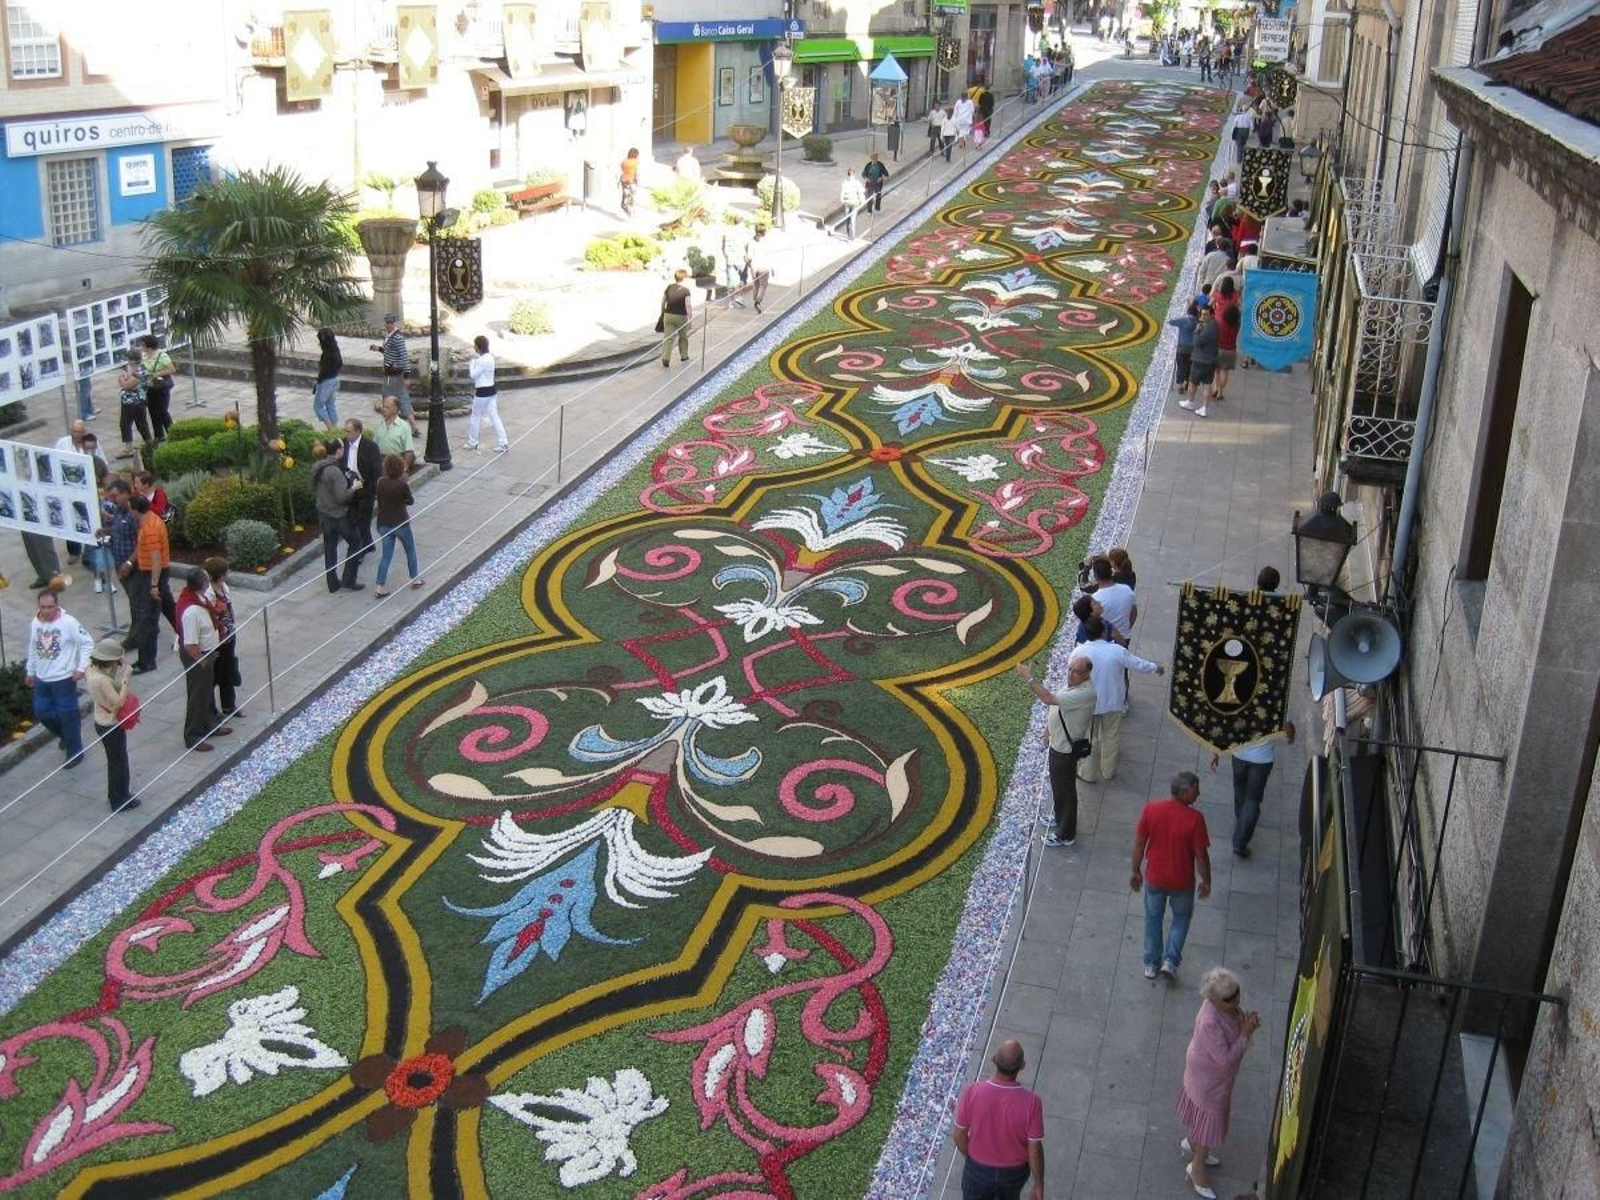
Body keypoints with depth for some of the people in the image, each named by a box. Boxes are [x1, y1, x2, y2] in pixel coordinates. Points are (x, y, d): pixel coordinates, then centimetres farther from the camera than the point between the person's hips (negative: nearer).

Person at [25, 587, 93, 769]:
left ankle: (75, 752, 16)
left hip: (64, 678, -6)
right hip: (42, 678, 6)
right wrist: (30, 671, 18)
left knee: (68, 715, 2)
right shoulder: (34, 623, -1)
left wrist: (82, 667, -18)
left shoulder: (68, 622, -19)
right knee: (42, 713, 15)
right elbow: (33, 648, 13)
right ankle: (64, 735, 42)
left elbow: (87, 643, -14)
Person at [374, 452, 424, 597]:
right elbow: (410, 501, -3)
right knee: (410, 551, 19)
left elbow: (381, 500, 7)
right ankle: (414, 579, 32)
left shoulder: (381, 483, -6)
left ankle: (380, 587, 5)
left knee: (386, 555, 10)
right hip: (401, 524, -4)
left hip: (384, 524, 4)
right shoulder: (402, 485, -19)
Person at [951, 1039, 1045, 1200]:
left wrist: (970, 1158, 8)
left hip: (978, 1169, 0)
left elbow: (959, 1135, -13)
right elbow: (1035, 1149, -20)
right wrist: (1039, 1185, -4)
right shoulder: (1031, 1102, -31)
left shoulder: (971, 1092, -28)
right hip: (1015, 1171, 0)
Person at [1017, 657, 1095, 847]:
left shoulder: (1084, 694, -34)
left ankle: (1066, 834, 22)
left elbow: (1049, 699, -39)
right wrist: (1050, 725, 14)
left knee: (1065, 790, 7)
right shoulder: (1076, 684, -3)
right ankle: (1059, 817, 49)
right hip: (1059, 744, 10)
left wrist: (1029, 678, -35)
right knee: (1057, 785, 28)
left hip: (1065, 750, -10)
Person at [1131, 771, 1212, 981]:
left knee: (1153, 918, 24)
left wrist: (1136, 871, 8)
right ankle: (1171, 960, 19)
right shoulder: (1194, 818, -26)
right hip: (1181, 881, -2)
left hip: (1154, 877, 2)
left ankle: (1151, 964, 34)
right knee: (1181, 917, 25)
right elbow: (1200, 855, -16)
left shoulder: (1151, 808, -17)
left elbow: (1138, 844, -7)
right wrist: (1206, 881, 1)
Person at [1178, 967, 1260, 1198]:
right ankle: (1197, 1168, 37)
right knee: (1211, 1118, 13)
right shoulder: (1210, 1023, -41)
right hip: (1209, 1075, -8)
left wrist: (1248, 1023, -19)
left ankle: (1190, 1143, 57)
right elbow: (1225, 1059, -34)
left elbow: (1233, 1024, 1)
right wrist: (1246, 1034, -32)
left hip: (1212, 1070, 8)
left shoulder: (1229, 1003, -17)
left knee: (1205, 1111, 30)